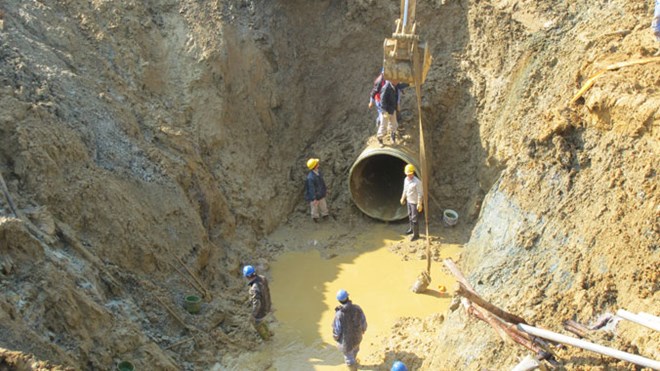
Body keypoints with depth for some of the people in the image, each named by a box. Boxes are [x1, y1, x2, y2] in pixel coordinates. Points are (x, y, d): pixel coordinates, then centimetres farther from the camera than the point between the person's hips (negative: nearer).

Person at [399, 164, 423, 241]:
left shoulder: (417, 182, -26)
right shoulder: (406, 179, -2)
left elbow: (420, 193, -22)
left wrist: (419, 204, -23)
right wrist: (403, 198, 21)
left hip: (415, 202, -8)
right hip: (409, 201, 8)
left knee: (414, 218, -2)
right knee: (410, 216, 24)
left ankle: (416, 234, 8)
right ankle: (412, 229, 44)